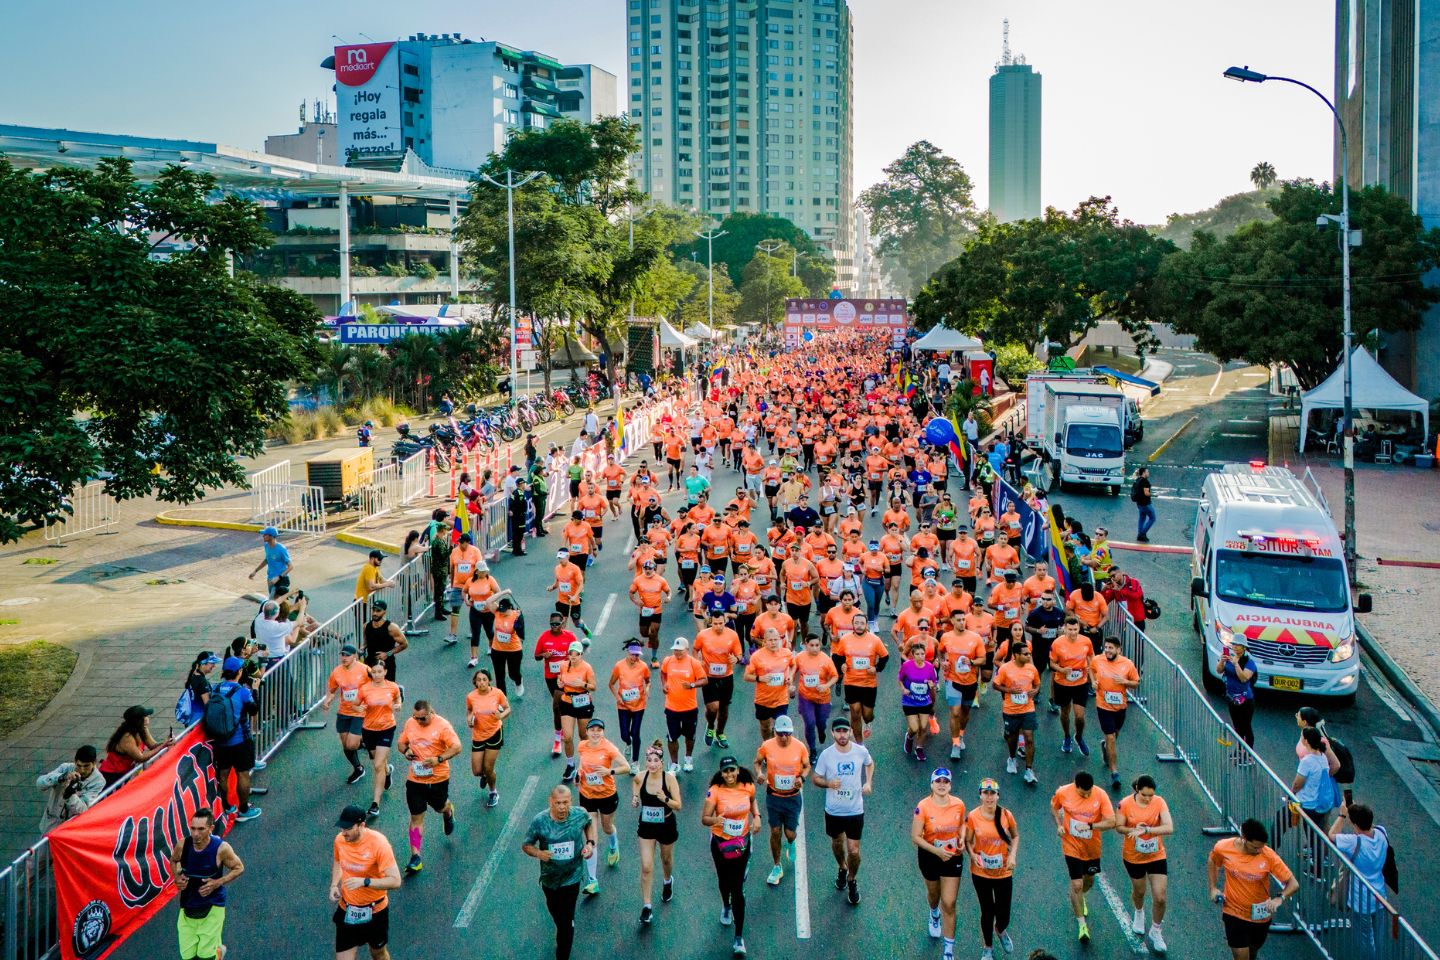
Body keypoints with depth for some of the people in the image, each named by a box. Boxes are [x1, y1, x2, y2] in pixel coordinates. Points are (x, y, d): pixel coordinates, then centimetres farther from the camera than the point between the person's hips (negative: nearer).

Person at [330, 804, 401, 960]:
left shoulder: (378, 843, -25)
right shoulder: (339, 839, -10)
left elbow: (395, 881, -27)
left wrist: (364, 881, -37)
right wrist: (334, 885, -4)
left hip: (375, 911, -3)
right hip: (347, 910, 3)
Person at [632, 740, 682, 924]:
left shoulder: (669, 779, -22)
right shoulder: (640, 777, -15)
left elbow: (679, 806, -19)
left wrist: (665, 799, -37)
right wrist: (635, 798, -6)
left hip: (666, 826, -1)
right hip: (646, 826, 1)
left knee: (666, 859, 24)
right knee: (646, 867, -5)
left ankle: (667, 881, 57)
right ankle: (647, 906, 6)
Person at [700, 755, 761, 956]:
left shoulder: (748, 787, -11)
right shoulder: (715, 791, -20)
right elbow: (704, 818, -22)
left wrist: (756, 816, -4)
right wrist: (714, 820, -43)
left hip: (742, 842, 0)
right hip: (720, 842, 0)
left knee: (738, 888, -2)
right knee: (724, 880, 20)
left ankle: (739, 937, 4)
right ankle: (726, 906, 57)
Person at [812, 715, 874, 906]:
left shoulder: (861, 751, -11)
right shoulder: (826, 754, -15)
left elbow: (869, 763, 12)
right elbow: (815, 778, -4)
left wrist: (868, 782, -3)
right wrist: (828, 783, -25)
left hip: (855, 811, -1)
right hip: (833, 811, 1)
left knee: (854, 851, -1)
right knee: (837, 843, 22)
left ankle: (852, 881, 27)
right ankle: (842, 869, 52)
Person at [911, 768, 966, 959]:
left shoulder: (959, 804, -13)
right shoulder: (923, 806, -22)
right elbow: (915, 837, -18)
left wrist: (962, 839, -10)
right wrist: (937, 851, -26)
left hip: (953, 857, 1)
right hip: (930, 856, -1)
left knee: (949, 904, -1)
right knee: (934, 893, 25)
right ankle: (934, 913, 62)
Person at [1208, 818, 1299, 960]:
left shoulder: (1268, 855, -22)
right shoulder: (1223, 848, -18)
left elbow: (1294, 884, -19)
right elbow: (1212, 862, 7)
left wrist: (1280, 898, -38)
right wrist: (1213, 888, -1)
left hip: (1261, 916, 1)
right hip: (1234, 914, -1)